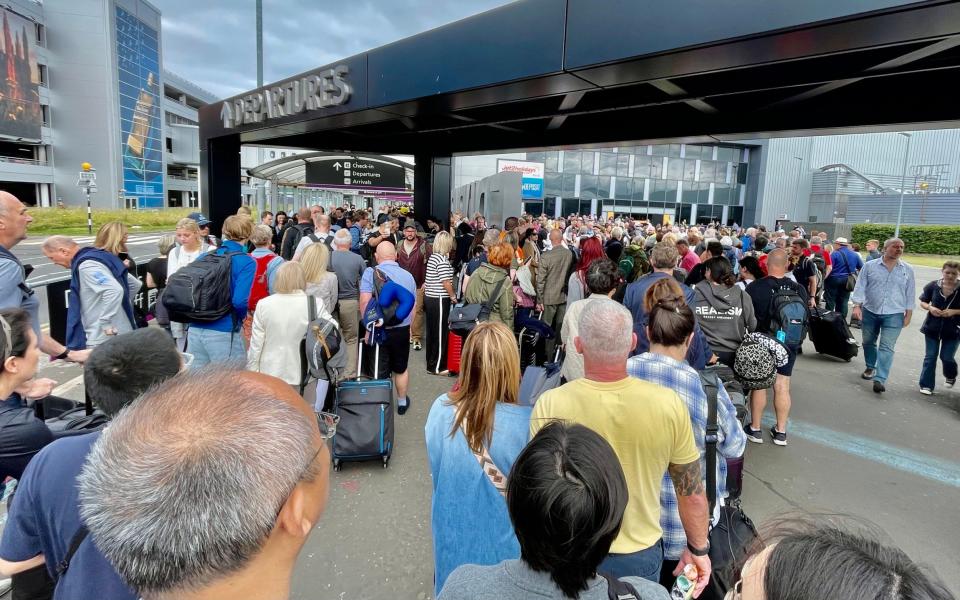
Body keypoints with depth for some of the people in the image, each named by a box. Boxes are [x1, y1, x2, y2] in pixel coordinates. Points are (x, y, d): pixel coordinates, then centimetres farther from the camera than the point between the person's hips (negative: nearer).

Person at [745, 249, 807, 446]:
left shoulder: (754, 287, -16)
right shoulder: (799, 289, -7)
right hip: (788, 343, 3)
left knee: (759, 385, 9)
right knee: (782, 387, 10)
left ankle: (755, 429, 19)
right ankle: (781, 432, 20)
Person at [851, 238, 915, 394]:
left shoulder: (908, 270, 4)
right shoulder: (870, 266, -1)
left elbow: (910, 294, 8)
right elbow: (860, 287, -3)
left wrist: (908, 314, 5)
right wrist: (857, 306, -12)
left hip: (894, 315, -1)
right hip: (870, 312, 1)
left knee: (886, 347, -9)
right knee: (868, 343, 15)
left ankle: (880, 379, -13)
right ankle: (871, 368, 37)